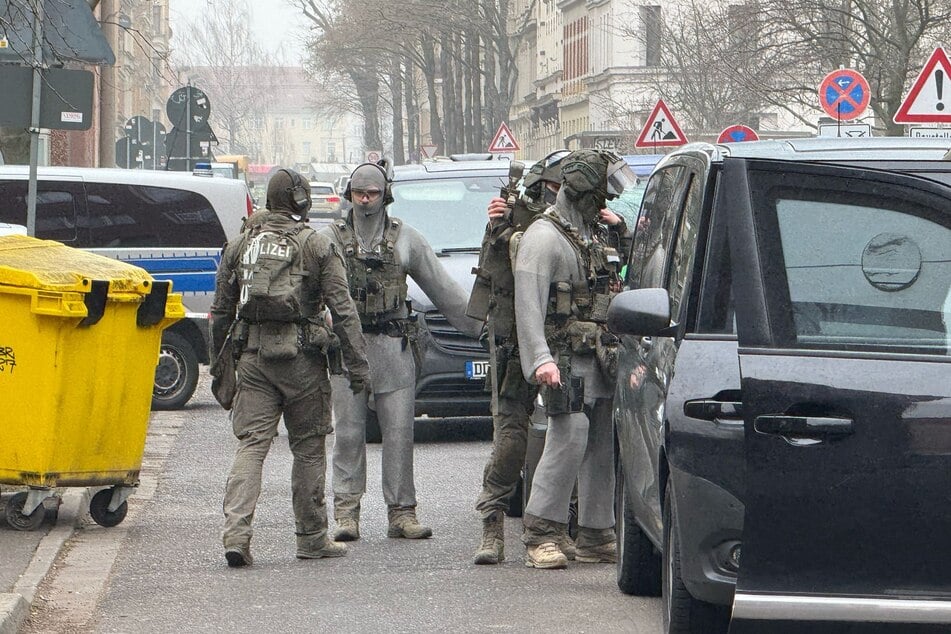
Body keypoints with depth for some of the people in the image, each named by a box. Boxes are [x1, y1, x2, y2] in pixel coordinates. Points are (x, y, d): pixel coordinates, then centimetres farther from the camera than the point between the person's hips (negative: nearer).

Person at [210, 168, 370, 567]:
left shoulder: (239, 245, 10)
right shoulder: (317, 246, -2)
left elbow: (220, 312, 13)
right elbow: (343, 309, -6)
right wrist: (358, 364, -4)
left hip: (253, 356, 3)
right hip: (301, 357, -3)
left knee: (251, 444, 0)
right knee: (308, 448, 8)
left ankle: (236, 531, -16)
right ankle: (312, 538, 14)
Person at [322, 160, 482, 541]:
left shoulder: (406, 239, 9)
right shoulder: (331, 240, 6)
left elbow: (442, 289, 12)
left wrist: (480, 325, 11)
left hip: (394, 349, 1)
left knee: (399, 434, 0)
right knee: (349, 434, -1)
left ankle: (402, 513, 5)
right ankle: (346, 513, 3)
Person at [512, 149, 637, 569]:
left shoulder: (593, 236, 20)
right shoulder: (544, 237, -9)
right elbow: (528, 303, -19)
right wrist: (540, 360, -28)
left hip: (598, 359, 9)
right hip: (565, 361, -9)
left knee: (601, 446, 8)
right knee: (568, 440, -16)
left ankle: (596, 537, 14)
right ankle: (540, 535, -12)